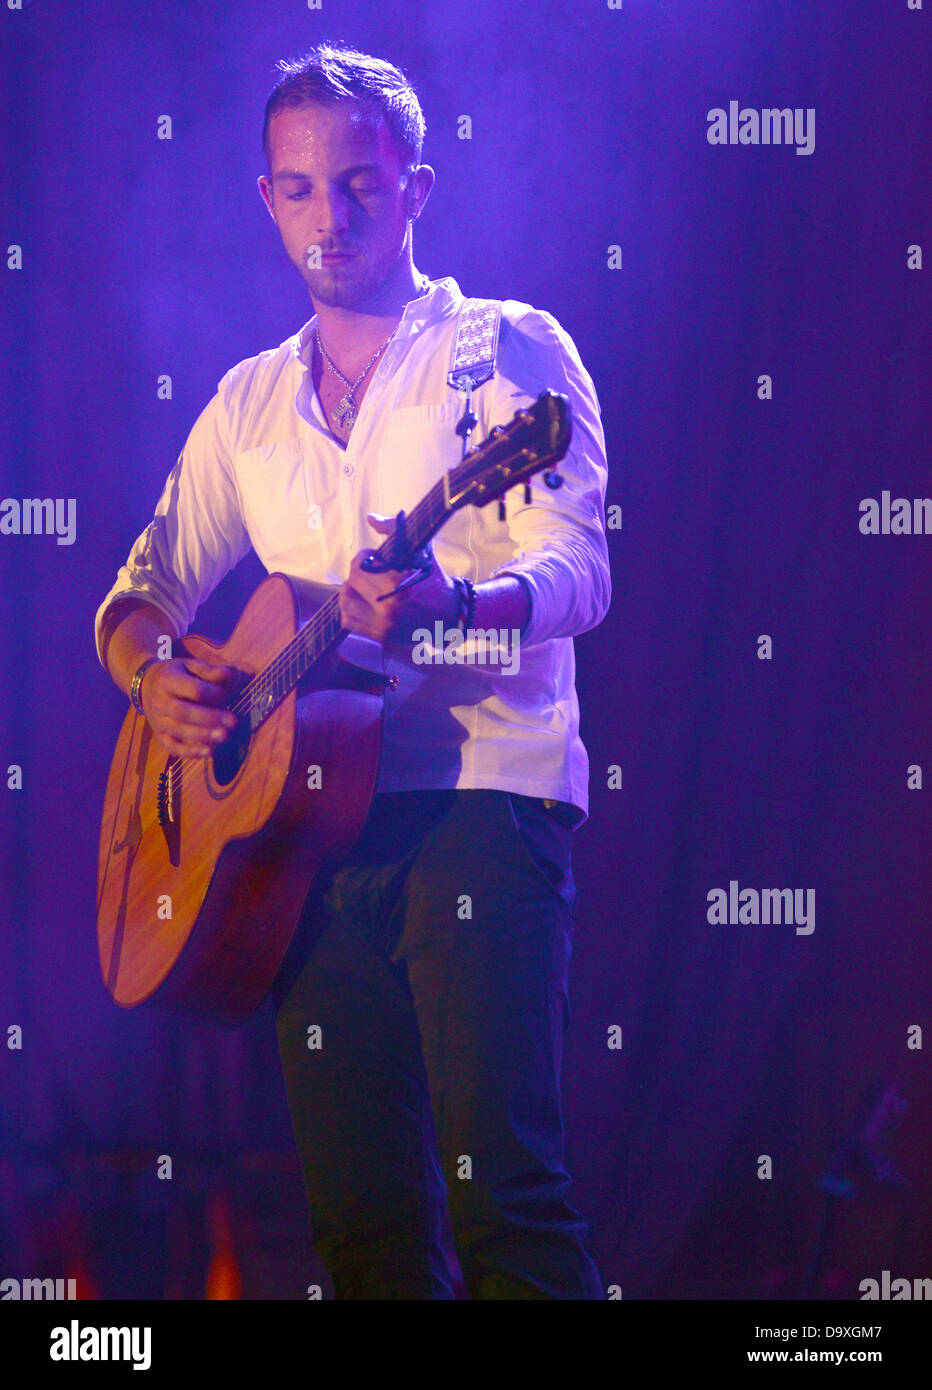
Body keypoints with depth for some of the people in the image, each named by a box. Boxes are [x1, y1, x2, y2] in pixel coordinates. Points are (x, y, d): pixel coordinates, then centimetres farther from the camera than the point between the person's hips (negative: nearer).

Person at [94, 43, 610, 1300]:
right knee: (359, 1214, 1)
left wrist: (449, 605, -31)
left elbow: (578, 570, -9)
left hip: (481, 791, -5)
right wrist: (156, 679, -3)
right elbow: (146, 587, 21)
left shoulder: (507, 350, 3)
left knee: (501, 1184, -17)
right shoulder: (252, 404, 19)